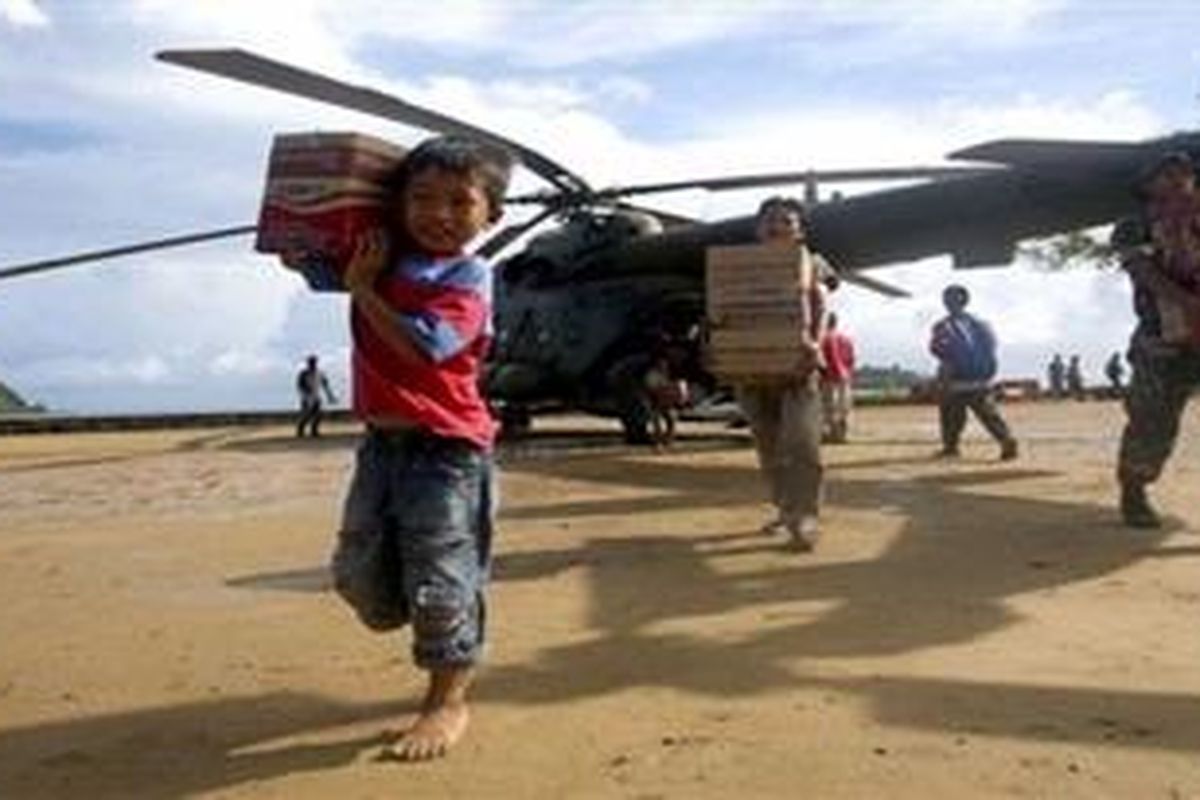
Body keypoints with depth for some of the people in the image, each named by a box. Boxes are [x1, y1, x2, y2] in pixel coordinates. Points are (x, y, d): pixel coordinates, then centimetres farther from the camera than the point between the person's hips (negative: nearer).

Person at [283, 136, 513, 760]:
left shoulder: (467, 280, -13)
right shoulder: (380, 259, 8)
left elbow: (421, 347, -27)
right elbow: (302, 260, 25)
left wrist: (362, 288, -16)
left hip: (446, 446, -7)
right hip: (382, 440, 7)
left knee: (441, 580, -1)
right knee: (359, 573, 13)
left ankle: (448, 700, 19)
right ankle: (440, 639, 39)